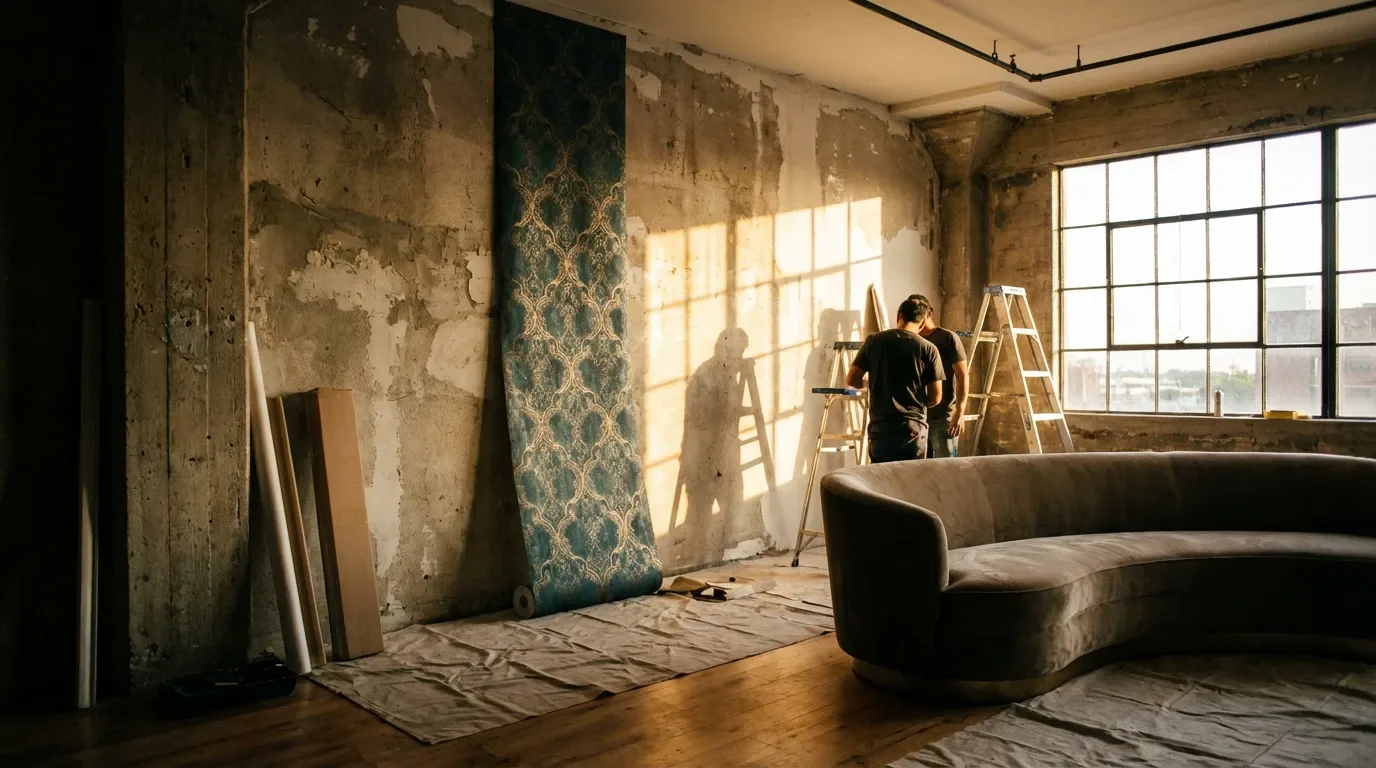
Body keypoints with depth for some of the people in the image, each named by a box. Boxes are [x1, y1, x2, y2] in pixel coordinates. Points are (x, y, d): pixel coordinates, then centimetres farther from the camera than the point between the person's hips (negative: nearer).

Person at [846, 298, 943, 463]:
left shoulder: (874, 341, 0)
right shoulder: (928, 348, -4)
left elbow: (852, 379, 3)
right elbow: (935, 397, -1)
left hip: (880, 427, 1)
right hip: (913, 427, -1)